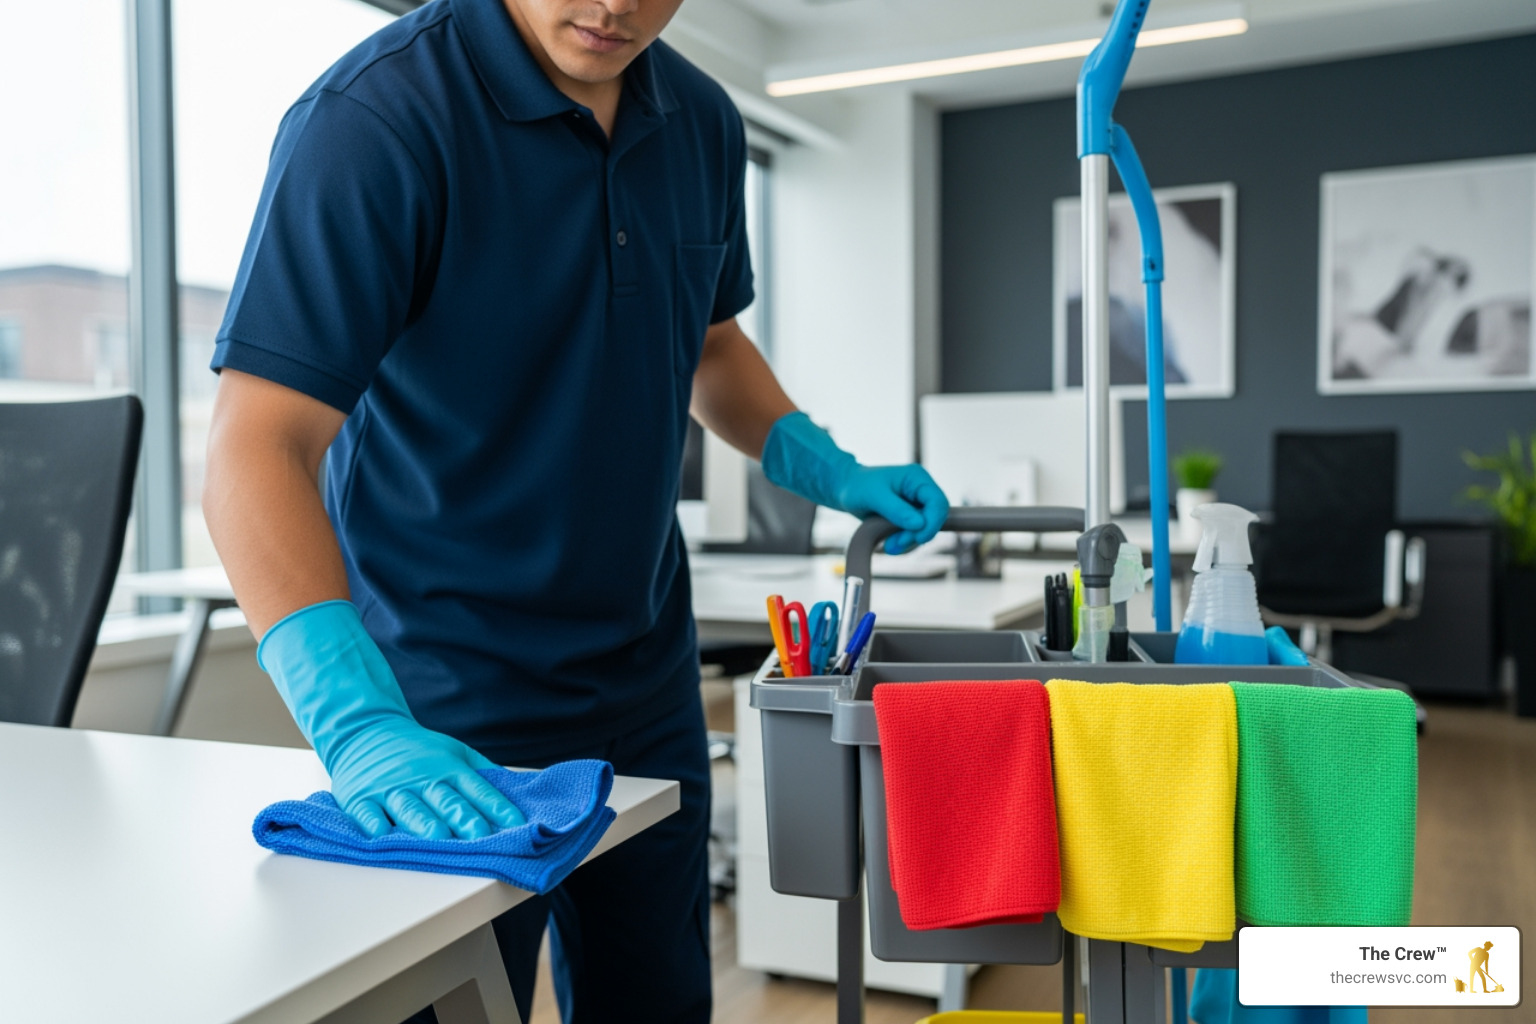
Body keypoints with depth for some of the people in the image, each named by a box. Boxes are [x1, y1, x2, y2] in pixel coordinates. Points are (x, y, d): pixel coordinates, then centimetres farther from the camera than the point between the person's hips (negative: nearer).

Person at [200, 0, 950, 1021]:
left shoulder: (702, 124, 2)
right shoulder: (376, 116, -19)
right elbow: (260, 448, -25)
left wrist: (829, 471, 4)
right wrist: (358, 726, -35)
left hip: (648, 691, 6)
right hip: (450, 714, -6)